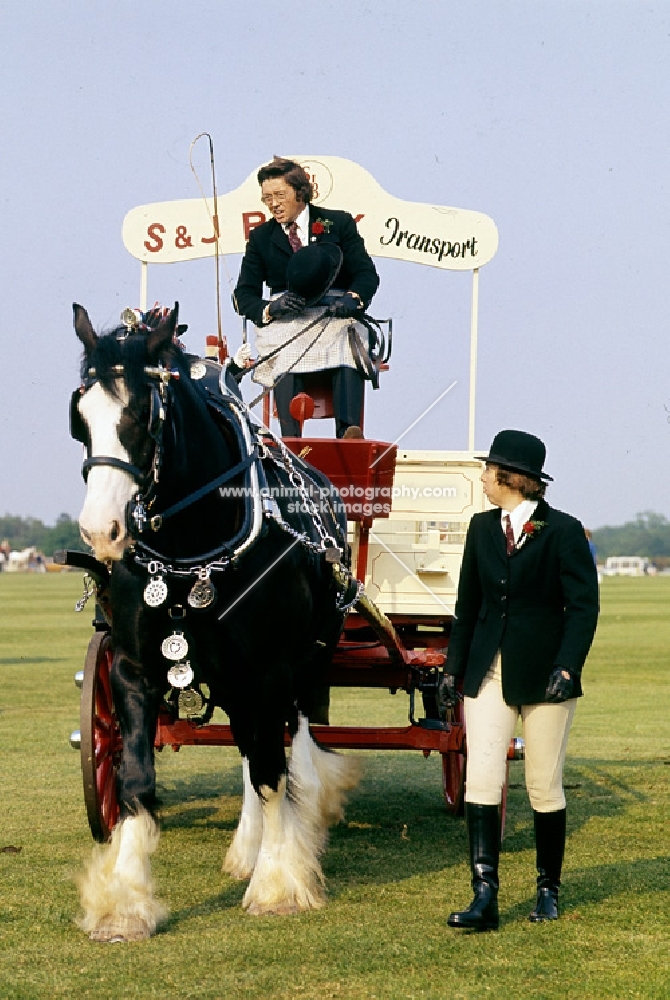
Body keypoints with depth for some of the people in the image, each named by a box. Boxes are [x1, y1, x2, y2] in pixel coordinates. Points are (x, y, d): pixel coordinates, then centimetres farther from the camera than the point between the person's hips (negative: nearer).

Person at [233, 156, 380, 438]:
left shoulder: (338, 223, 11)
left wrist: (352, 298, -21)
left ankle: (348, 436, -45)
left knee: (349, 347, -36)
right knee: (284, 355, -35)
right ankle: (290, 442, -45)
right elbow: (244, 294, 9)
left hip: (335, 315, -1)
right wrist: (270, 309, -15)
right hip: (286, 321, 1)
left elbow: (367, 274, 4)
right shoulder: (261, 237, 15)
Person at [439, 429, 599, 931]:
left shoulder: (563, 531, -7)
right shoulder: (482, 527, 8)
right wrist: (453, 667, 12)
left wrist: (567, 665, -21)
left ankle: (549, 889, 22)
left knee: (545, 788, 4)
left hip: (543, 674, -4)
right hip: (489, 672, 4)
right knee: (481, 779, -8)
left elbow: (584, 605, -10)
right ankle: (485, 896, -10)